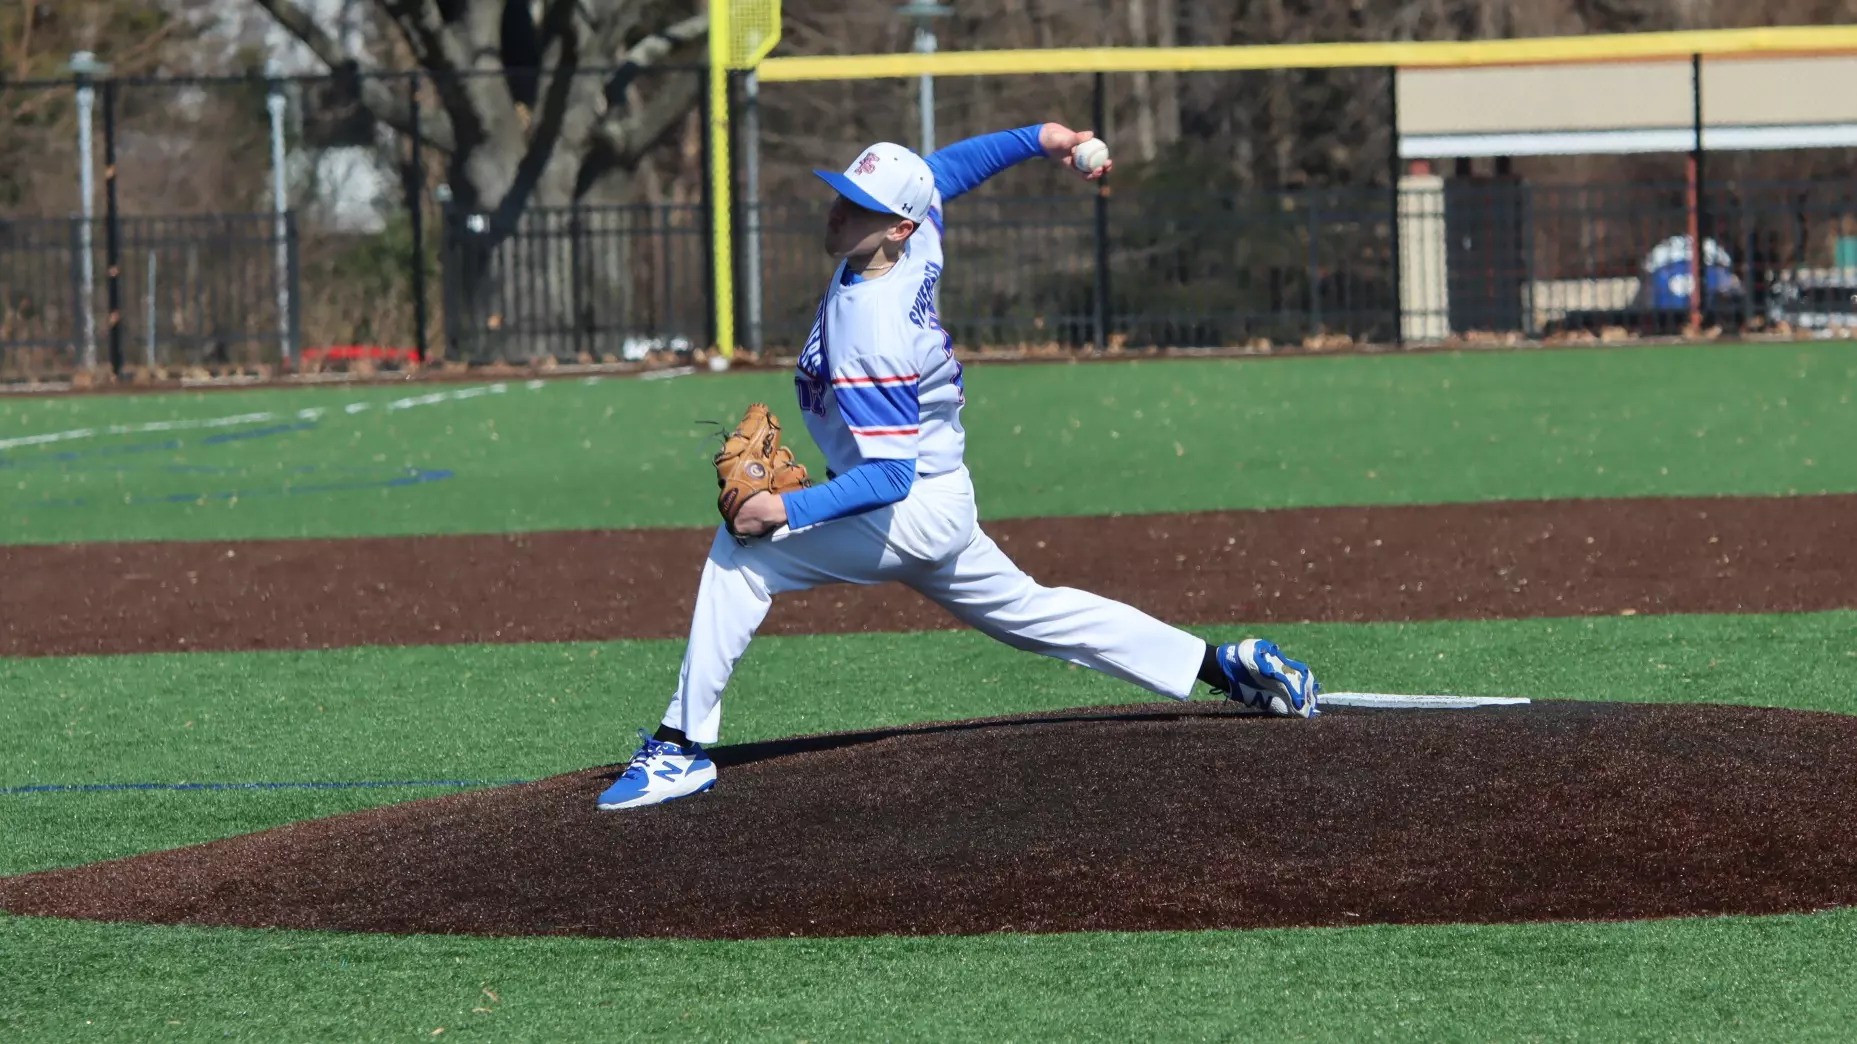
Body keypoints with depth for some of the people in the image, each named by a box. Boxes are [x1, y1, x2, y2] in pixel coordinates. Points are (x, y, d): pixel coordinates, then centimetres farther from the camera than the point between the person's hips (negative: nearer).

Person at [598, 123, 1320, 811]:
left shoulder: (873, 338, -31)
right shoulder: (918, 241, -7)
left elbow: (889, 475, -31)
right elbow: (945, 170, 15)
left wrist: (789, 510, -37)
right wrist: (1038, 138, 10)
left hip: (913, 508, -10)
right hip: (943, 507, 10)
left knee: (743, 551, -18)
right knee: (1026, 611, 24)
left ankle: (683, 746, -20)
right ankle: (1222, 665, 30)